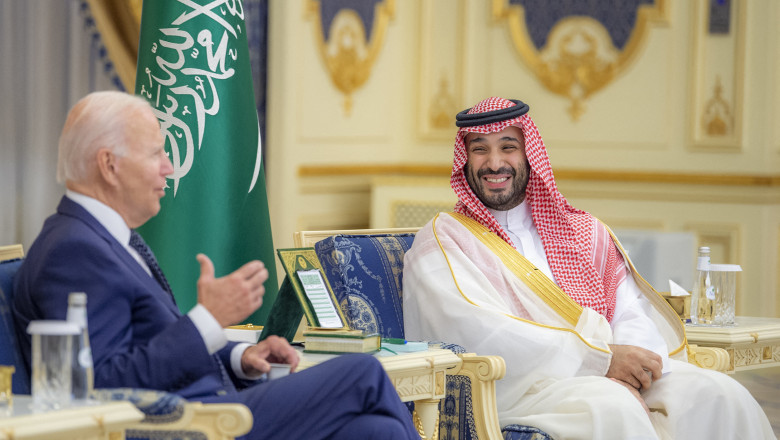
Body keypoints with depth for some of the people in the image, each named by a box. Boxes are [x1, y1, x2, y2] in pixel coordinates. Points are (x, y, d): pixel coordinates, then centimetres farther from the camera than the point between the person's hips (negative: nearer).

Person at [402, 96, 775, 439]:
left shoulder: (584, 232, 22)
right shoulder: (441, 240, 7)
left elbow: (634, 313, 10)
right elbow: (477, 333, -10)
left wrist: (627, 366, -15)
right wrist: (603, 359, -15)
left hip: (609, 377, 5)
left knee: (715, 393, -20)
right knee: (611, 408, -36)